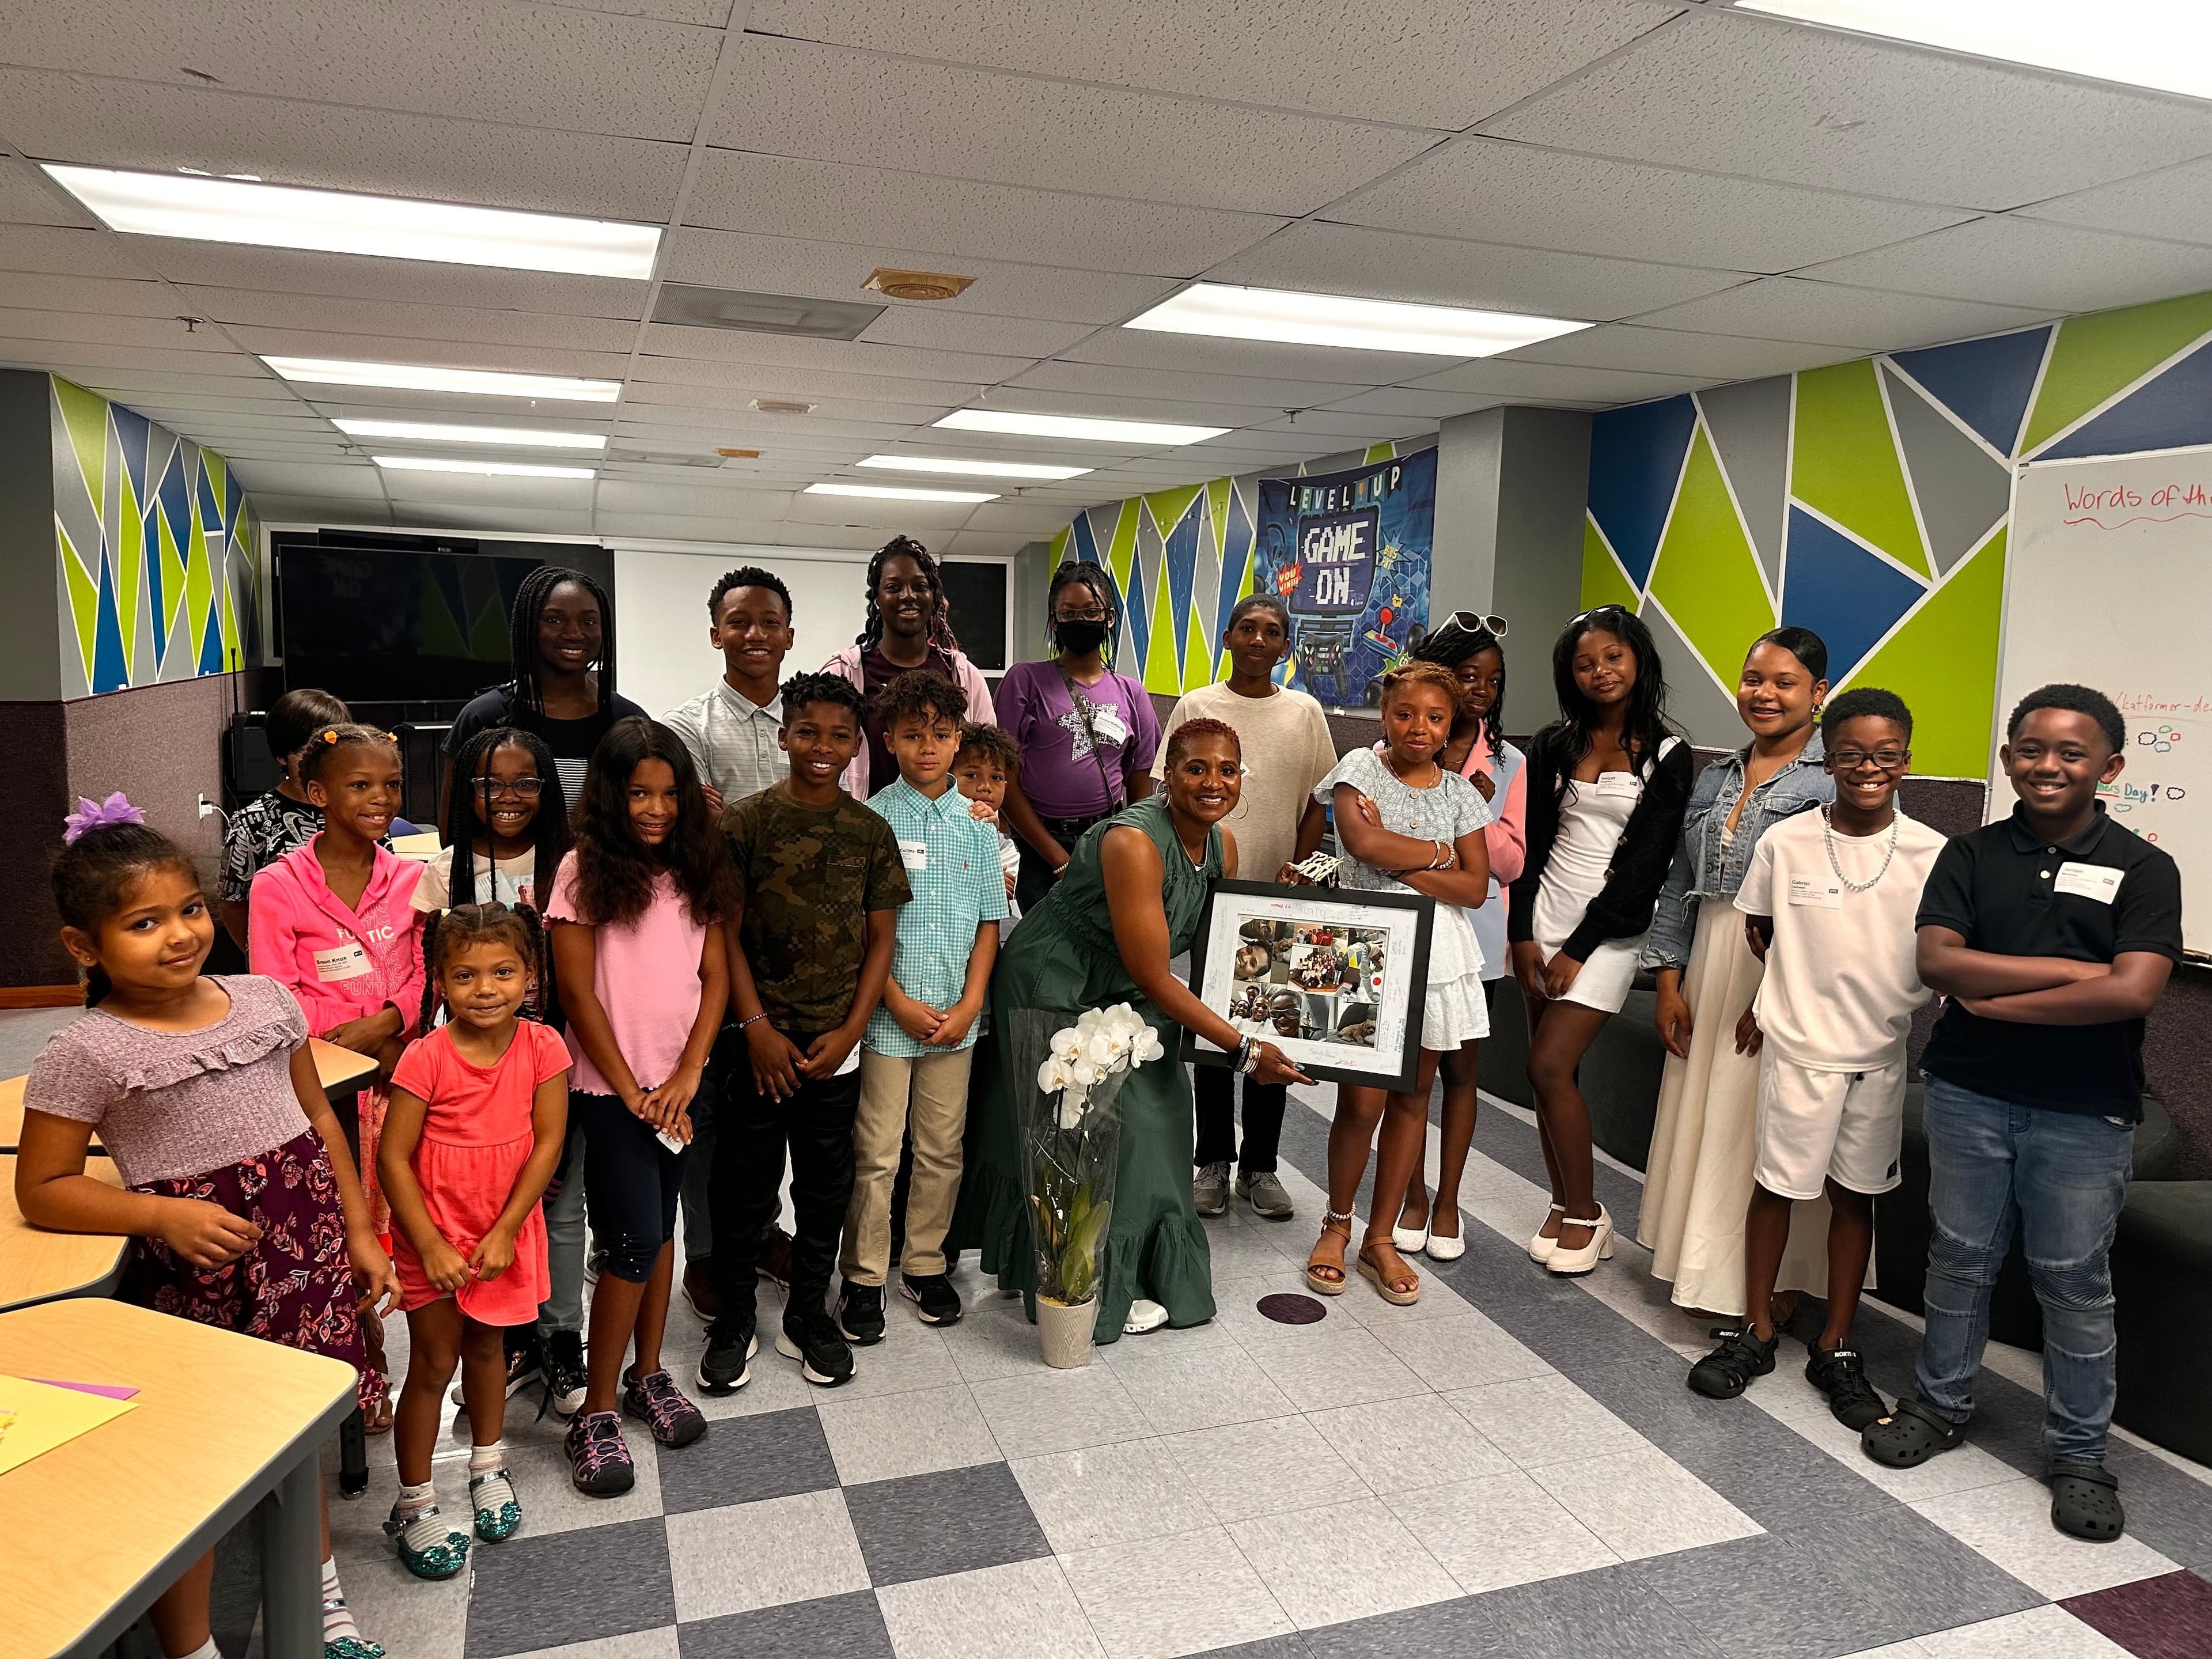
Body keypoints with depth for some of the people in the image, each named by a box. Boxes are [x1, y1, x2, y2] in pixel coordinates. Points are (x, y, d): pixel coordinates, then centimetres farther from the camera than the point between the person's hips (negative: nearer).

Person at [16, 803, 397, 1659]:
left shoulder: (264, 998, 1)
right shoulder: (86, 1052, -12)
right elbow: (40, 1189, -5)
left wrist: (360, 1230, 9)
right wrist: (163, 1212, -19)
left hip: (308, 1245, 4)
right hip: (196, 1267, -4)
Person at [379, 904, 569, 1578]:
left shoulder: (541, 1048, -13)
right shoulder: (426, 1057, -19)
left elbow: (548, 1144, -11)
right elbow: (393, 1157, -15)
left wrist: (503, 1233, -13)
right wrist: (431, 1245, -16)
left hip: (504, 1232, 3)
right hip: (435, 1235, -2)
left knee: (487, 1346, 20)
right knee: (433, 1364, 6)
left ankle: (488, 1466, 42)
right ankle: (414, 1506, 23)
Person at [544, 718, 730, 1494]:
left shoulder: (695, 869, 3)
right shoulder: (585, 871, -10)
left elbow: (714, 978, 3)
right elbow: (579, 994, -11)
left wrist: (686, 1077, -7)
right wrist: (632, 1092, -10)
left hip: (677, 1085, 5)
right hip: (611, 1087, -4)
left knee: (660, 1227, 14)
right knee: (636, 1241, -7)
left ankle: (647, 1375, 30)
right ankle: (596, 1414, 8)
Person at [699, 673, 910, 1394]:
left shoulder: (871, 832, 2)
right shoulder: (745, 822, -4)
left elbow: (881, 937, 4)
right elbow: (727, 932, -4)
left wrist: (850, 1030, -5)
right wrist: (757, 1027, -11)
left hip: (836, 1045, 2)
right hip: (760, 1043, -2)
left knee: (825, 1186, 13)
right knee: (745, 1185, 7)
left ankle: (809, 1315, 30)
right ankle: (733, 1321, 26)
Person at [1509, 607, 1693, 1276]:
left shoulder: (1666, 756, -4)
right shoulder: (1554, 745, 8)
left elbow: (1646, 863, -8)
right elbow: (1532, 842, 8)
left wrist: (1579, 948, -10)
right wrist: (1522, 933, -1)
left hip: (1607, 928, -4)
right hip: (1545, 913, 4)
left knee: (1549, 1066, -11)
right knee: (1549, 1069, 5)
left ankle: (1586, 1213, 6)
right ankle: (1564, 1205, 19)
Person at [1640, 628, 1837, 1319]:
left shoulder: (1837, 780, -8)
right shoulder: (1714, 779, 12)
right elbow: (1681, 885, 13)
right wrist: (1669, 982, 9)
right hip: (1712, 970, 6)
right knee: (1703, 1118, 12)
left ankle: (1773, 1286, 16)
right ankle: (1710, 1270, 28)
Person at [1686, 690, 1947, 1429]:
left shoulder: (1932, 853, -5)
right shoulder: (1784, 841, -7)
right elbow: (1759, 931, 6)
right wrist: (1772, 1001, 1)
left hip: (1882, 1053, 1)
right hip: (1798, 1044, -1)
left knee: (1854, 1194, 12)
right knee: (1777, 1184, 8)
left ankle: (1835, 1347, 27)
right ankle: (1755, 1331, 25)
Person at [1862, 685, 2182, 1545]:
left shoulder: (2143, 869, -4)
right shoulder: (1971, 856, 3)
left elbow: (2133, 991, -17)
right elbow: (1937, 960, -10)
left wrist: (1997, 1000, -12)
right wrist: (2071, 970, -15)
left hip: (2084, 1113, -2)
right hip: (1968, 1095, 2)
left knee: (2074, 1282, 8)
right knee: (1960, 1260, 15)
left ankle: (2079, 1453, 24)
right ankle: (1940, 1405, 31)